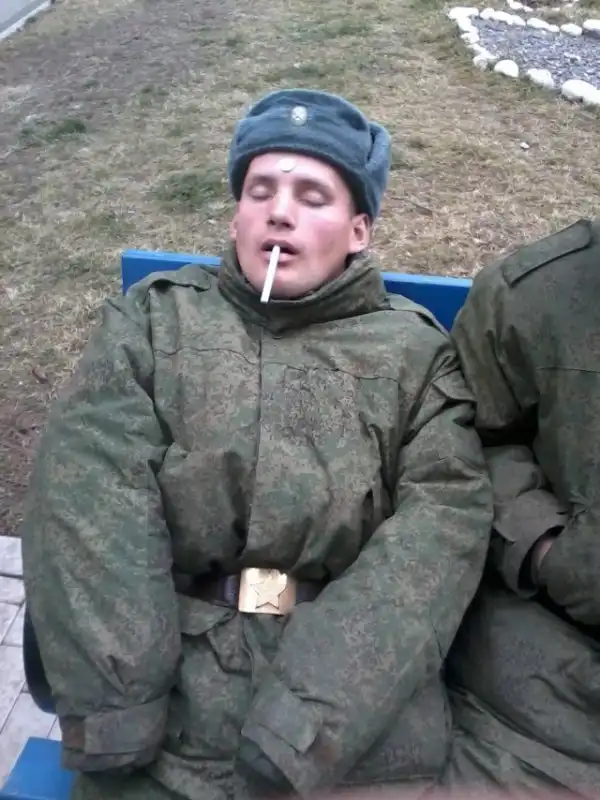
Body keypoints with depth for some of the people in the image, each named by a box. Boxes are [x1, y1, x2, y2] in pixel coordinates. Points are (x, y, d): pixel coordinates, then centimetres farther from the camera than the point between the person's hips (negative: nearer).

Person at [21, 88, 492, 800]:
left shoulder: (414, 351, 4)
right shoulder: (152, 318, 6)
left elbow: (441, 525, -8)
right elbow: (88, 496, -5)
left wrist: (303, 725, -18)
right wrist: (117, 716, -15)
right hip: (171, 699, 1)